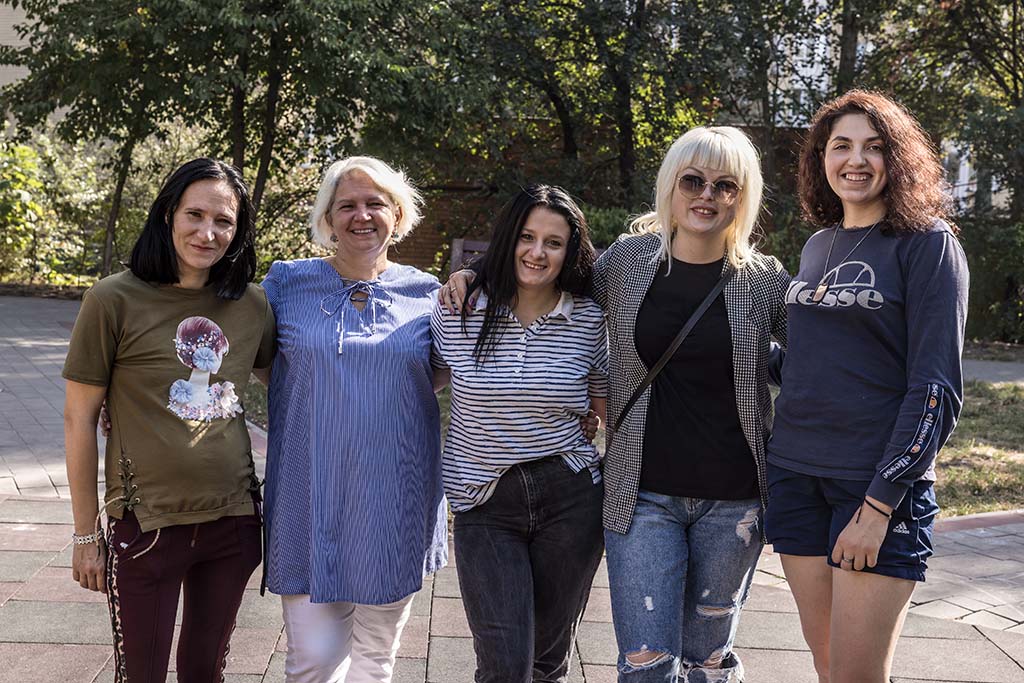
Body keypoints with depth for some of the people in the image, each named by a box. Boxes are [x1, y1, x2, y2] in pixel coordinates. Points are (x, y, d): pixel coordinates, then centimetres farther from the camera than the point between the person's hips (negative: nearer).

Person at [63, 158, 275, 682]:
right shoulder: (115, 300, -11)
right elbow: (79, 419, -6)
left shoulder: (252, 305, -1)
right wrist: (85, 534, -2)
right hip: (147, 524, -3)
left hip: (233, 521, 3)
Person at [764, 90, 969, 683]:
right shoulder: (818, 245, 12)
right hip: (797, 475, 6)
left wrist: (880, 504, -16)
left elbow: (938, 386, -12)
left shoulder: (928, 244, -6)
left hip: (881, 483, -5)